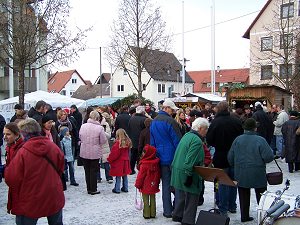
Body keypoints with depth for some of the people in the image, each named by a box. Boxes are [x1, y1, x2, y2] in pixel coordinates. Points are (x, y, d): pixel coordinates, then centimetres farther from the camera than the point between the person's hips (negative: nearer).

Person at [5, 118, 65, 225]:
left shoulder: (22, 153, -21)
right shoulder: (54, 147, -7)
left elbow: (11, 179, -15)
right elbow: (60, 169, 6)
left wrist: (6, 169, 6)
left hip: (30, 203, -4)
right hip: (54, 200, 4)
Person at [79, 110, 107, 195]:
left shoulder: (83, 126, -4)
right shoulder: (99, 128, -15)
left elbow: (80, 137, 8)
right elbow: (103, 140, -10)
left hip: (84, 152, 3)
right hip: (95, 153, -3)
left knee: (87, 171, 14)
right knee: (93, 171, 8)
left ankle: (89, 189, 24)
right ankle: (93, 189, 14)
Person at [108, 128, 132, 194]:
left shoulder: (118, 143, -22)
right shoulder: (127, 143, 1)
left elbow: (114, 154, -18)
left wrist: (109, 159, -3)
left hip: (118, 162, -7)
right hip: (125, 161, 7)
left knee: (118, 176, 2)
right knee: (125, 176, 16)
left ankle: (117, 189, 10)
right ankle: (125, 188, 24)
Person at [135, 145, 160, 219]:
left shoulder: (144, 164, -21)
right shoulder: (156, 163, -2)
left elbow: (140, 176, -16)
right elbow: (158, 174, 8)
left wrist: (137, 184, -3)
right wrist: (157, 183, 19)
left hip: (145, 186, -5)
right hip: (153, 186, 6)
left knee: (146, 200, 6)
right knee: (153, 199, 15)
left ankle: (146, 214, 11)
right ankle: (153, 214, 21)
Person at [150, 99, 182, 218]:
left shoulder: (153, 122, 10)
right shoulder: (170, 121, -15)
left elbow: (152, 142, 15)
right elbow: (177, 140, -14)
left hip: (161, 158, 7)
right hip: (173, 157, -6)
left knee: (165, 184, 11)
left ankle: (167, 210, 16)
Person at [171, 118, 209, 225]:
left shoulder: (187, 135, 10)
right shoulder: (197, 141, -19)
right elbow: (190, 160, -25)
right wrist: (189, 175, -21)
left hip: (177, 171, 9)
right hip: (186, 174, -9)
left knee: (180, 195, 21)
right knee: (191, 198, 4)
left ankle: (177, 215, 34)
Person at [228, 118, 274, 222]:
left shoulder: (238, 139, -4)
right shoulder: (260, 140, -14)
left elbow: (230, 157, 1)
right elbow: (269, 157, -18)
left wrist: (235, 166, 18)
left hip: (241, 174, 3)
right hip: (257, 174, -3)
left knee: (243, 196, 14)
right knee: (261, 196, 12)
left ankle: (244, 216, 22)